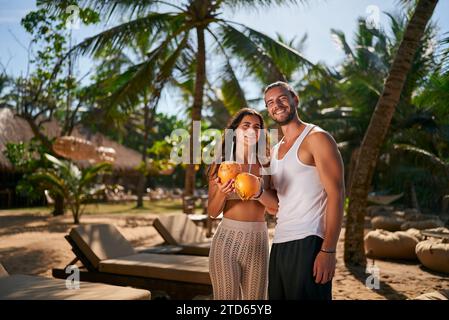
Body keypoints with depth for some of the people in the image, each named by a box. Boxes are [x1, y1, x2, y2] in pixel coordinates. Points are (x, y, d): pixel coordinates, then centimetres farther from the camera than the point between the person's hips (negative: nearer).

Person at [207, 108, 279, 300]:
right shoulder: (221, 165, 0)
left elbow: (275, 207, -1)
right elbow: (212, 212, 1)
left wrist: (258, 192, -20)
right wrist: (221, 193, -19)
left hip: (257, 242, 2)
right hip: (226, 240, -1)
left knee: (255, 297, 10)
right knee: (226, 297, 3)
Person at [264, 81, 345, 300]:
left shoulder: (316, 138, -4)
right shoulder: (274, 150, 19)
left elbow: (336, 194, -12)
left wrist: (328, 250, -20)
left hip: (308, 242, -7)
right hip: (279, 243, 7)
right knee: (277, 296, 13)